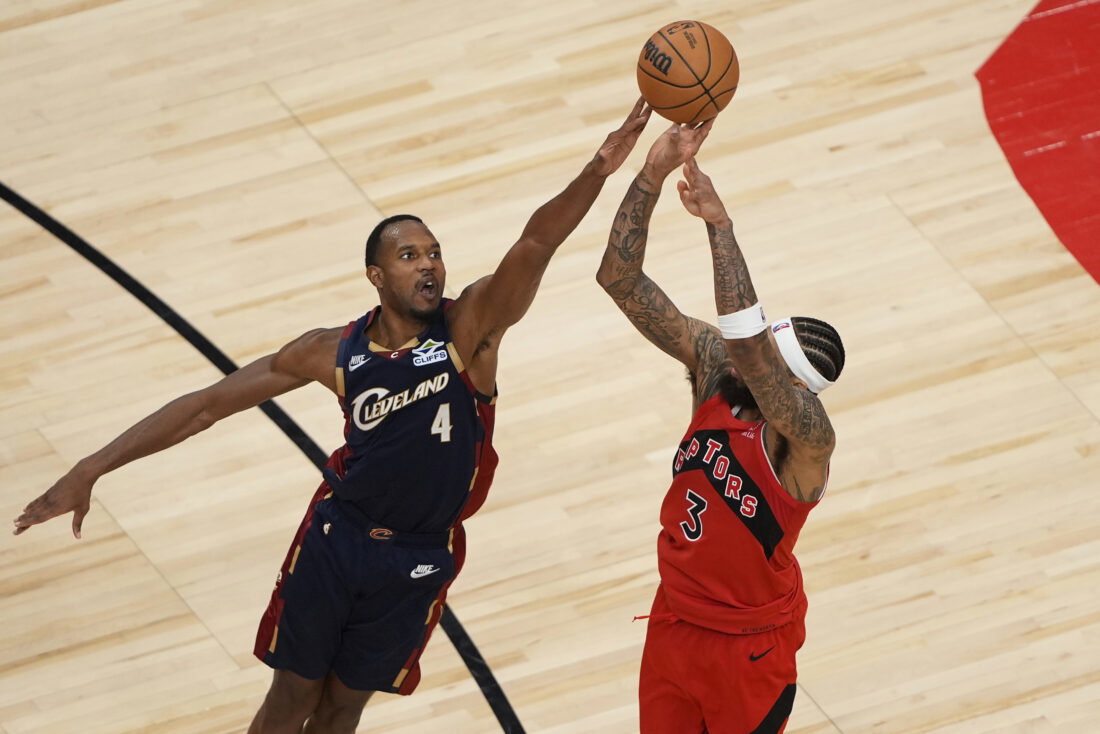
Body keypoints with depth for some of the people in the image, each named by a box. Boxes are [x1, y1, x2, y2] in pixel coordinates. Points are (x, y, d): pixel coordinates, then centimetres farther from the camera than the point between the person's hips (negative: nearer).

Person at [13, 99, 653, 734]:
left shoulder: (470, 328, -14)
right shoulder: (336, 353, -9)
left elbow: (536, 243, -32)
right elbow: (208, 406, -5)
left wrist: (597, 173, -50)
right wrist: (91, 470, -9)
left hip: (420, 562, -1)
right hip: (337, 539, 1)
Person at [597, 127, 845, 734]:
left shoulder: (806, 438, -30)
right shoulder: (713, 366, -13)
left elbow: (745, 342, -50)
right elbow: (622, 281, -20)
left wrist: (718, 223, -53)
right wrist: (652, 175, -34)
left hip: (749, 648, -6)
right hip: (675, 618, 6)